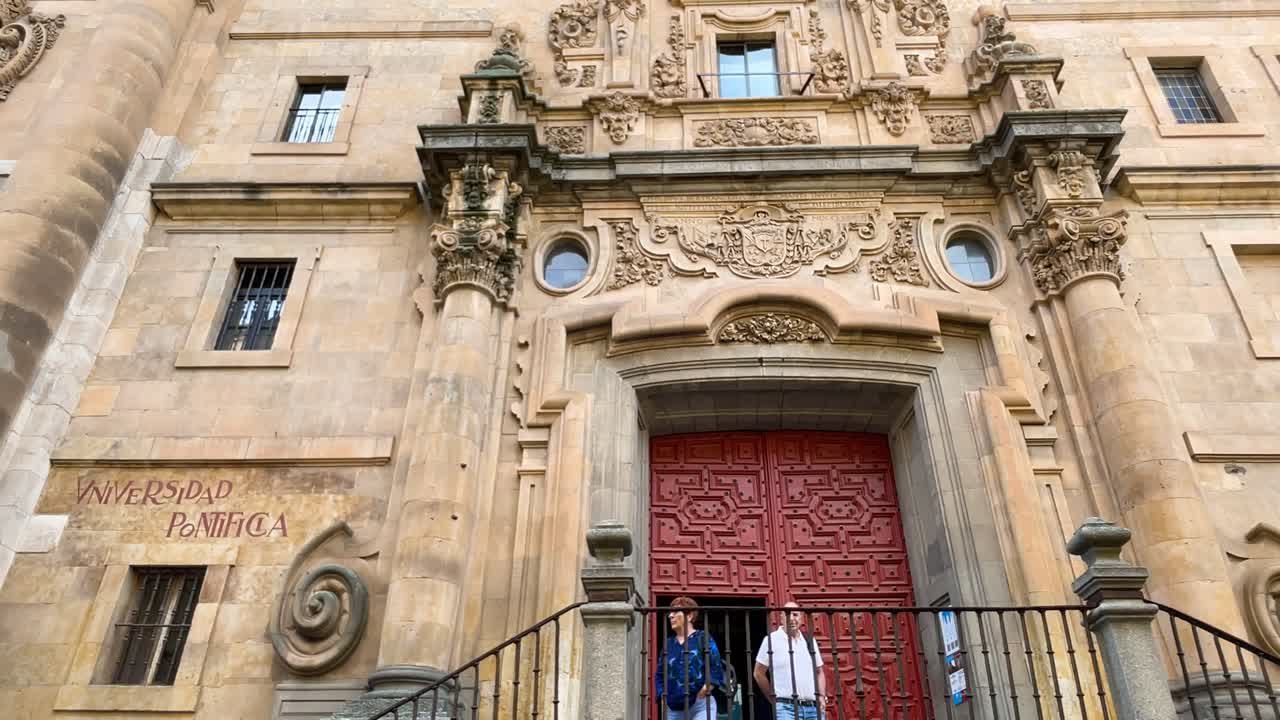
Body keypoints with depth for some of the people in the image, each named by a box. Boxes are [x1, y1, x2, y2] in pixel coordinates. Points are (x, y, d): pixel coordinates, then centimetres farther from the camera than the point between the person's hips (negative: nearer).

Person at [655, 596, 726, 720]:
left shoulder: (703, 638, 1)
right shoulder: (668, 643, 13)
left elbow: (716, 668, -5)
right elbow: (659, 674, 16)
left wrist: (703, 692, -16)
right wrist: (662, 697, 2)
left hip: (700, 705, -5)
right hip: (674, 708, 5)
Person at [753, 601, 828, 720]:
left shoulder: (809, 640, 13)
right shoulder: (772, 640, -2)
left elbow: (819, 672, 20)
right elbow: (758, 673, 1)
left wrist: (822, 697, 6)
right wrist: (774, 699, 2)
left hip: (813, 708, 5)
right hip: (786, 708, -5)